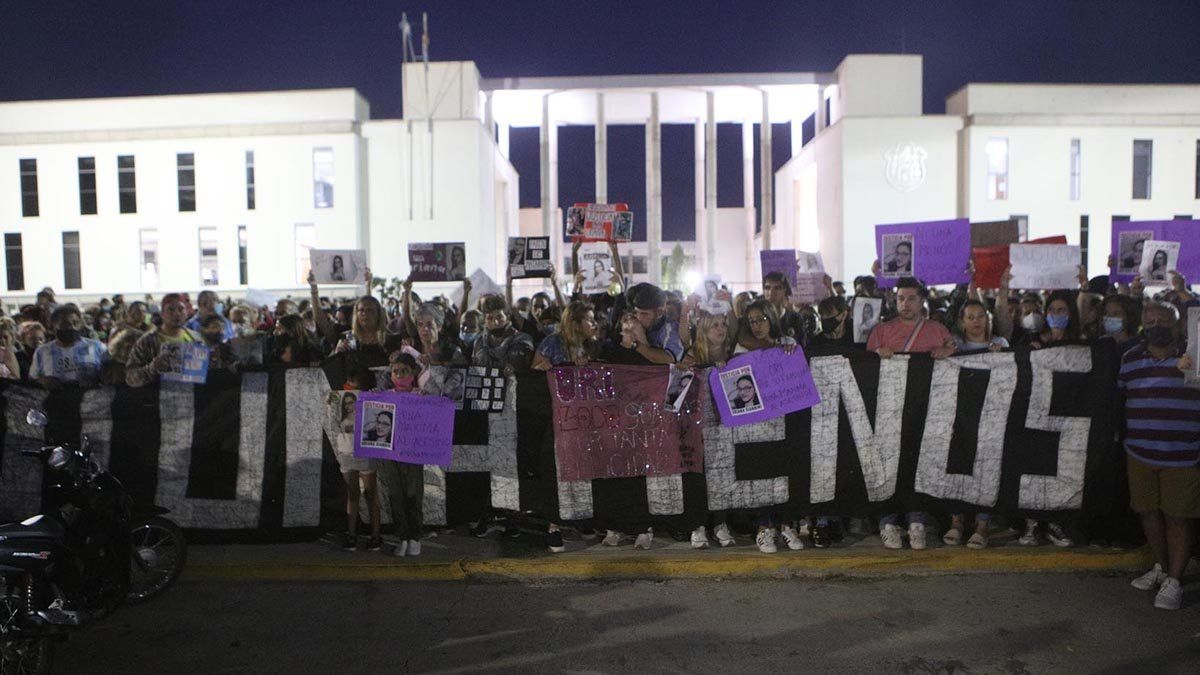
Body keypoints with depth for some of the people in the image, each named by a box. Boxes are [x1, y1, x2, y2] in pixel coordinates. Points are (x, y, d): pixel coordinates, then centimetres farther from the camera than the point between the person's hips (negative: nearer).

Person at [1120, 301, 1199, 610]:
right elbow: (1117, 395, 17)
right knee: (1148, 512, 13)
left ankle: (1173, 581, 11)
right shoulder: (1129, 358, 8)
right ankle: (1160, 567, 32)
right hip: (1140, 454, 4)